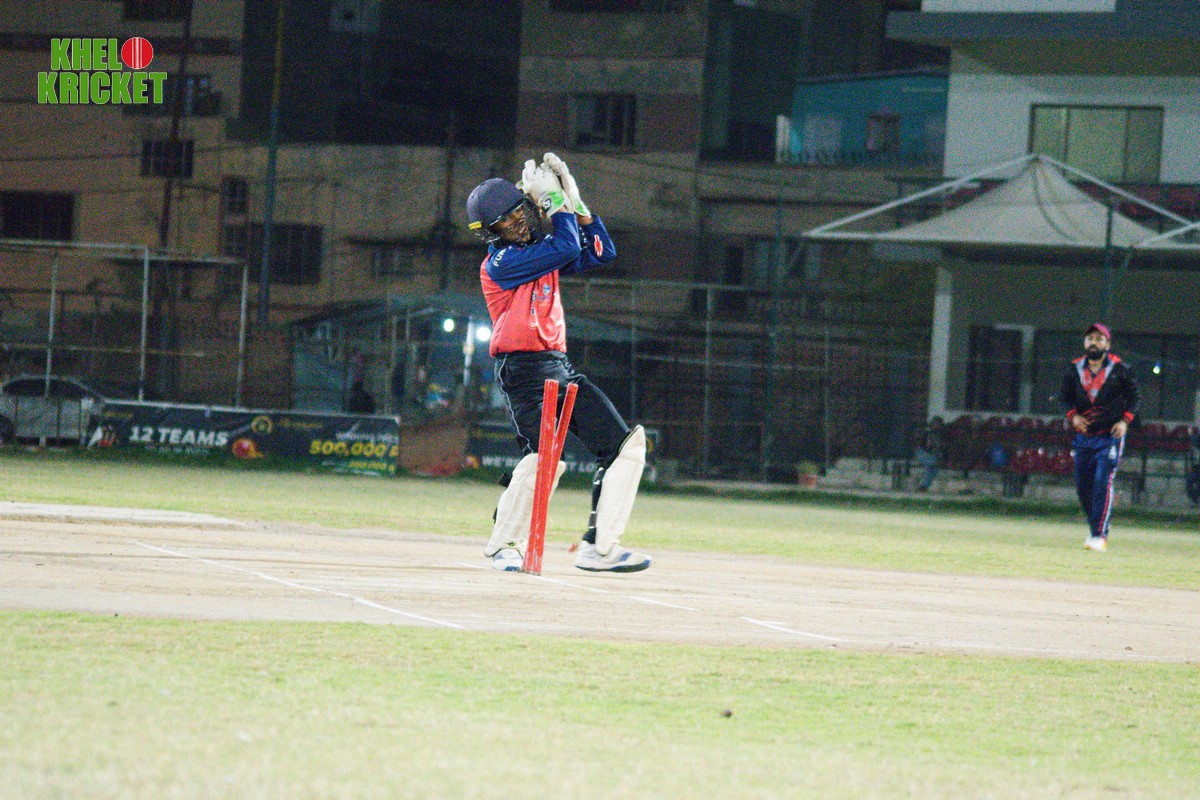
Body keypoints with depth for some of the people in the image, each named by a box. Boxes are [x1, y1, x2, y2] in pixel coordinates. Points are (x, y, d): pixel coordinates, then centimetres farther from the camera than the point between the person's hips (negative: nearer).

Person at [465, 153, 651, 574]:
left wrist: (575, 201, 10)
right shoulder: (499, 263, -9)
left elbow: (600, 253, 18)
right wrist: (554, 199, -7)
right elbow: (566, 248, -18)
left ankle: (599, 546, -2)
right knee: (543, 457, -27)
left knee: (625, 443, 0)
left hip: (560, 368, 9)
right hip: (523, 369, -9)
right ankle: (502, 546, -5)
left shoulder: (540, 249, 17)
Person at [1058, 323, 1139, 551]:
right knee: (1082, 486, 5)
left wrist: (1125, 421, -9)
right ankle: (1095, 528, 24)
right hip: (1083, 436, 4)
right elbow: (1065, 396, 12)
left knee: (1103, 483, -15)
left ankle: (1099, 535, -14)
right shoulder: (1075, 369, 5)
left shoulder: (1119, 369, -4)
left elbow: (1133, 395, 4)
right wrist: (1073, 415, -6)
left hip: (1110, 436, -4)